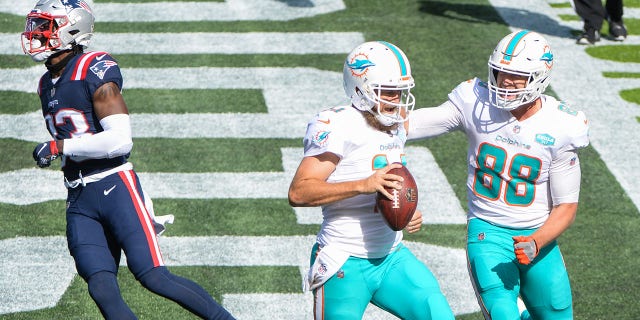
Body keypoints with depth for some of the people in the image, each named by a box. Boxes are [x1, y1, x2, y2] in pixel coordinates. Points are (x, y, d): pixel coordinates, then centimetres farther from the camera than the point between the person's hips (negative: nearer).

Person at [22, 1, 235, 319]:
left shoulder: (95, 72, -11)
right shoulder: (47, 84, 16)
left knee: (154, 278, -14)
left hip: (115, 188, -7)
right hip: (79, 201, 7)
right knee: (102, 290, -7)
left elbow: (120, 140, -19)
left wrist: (59, 146, -17)